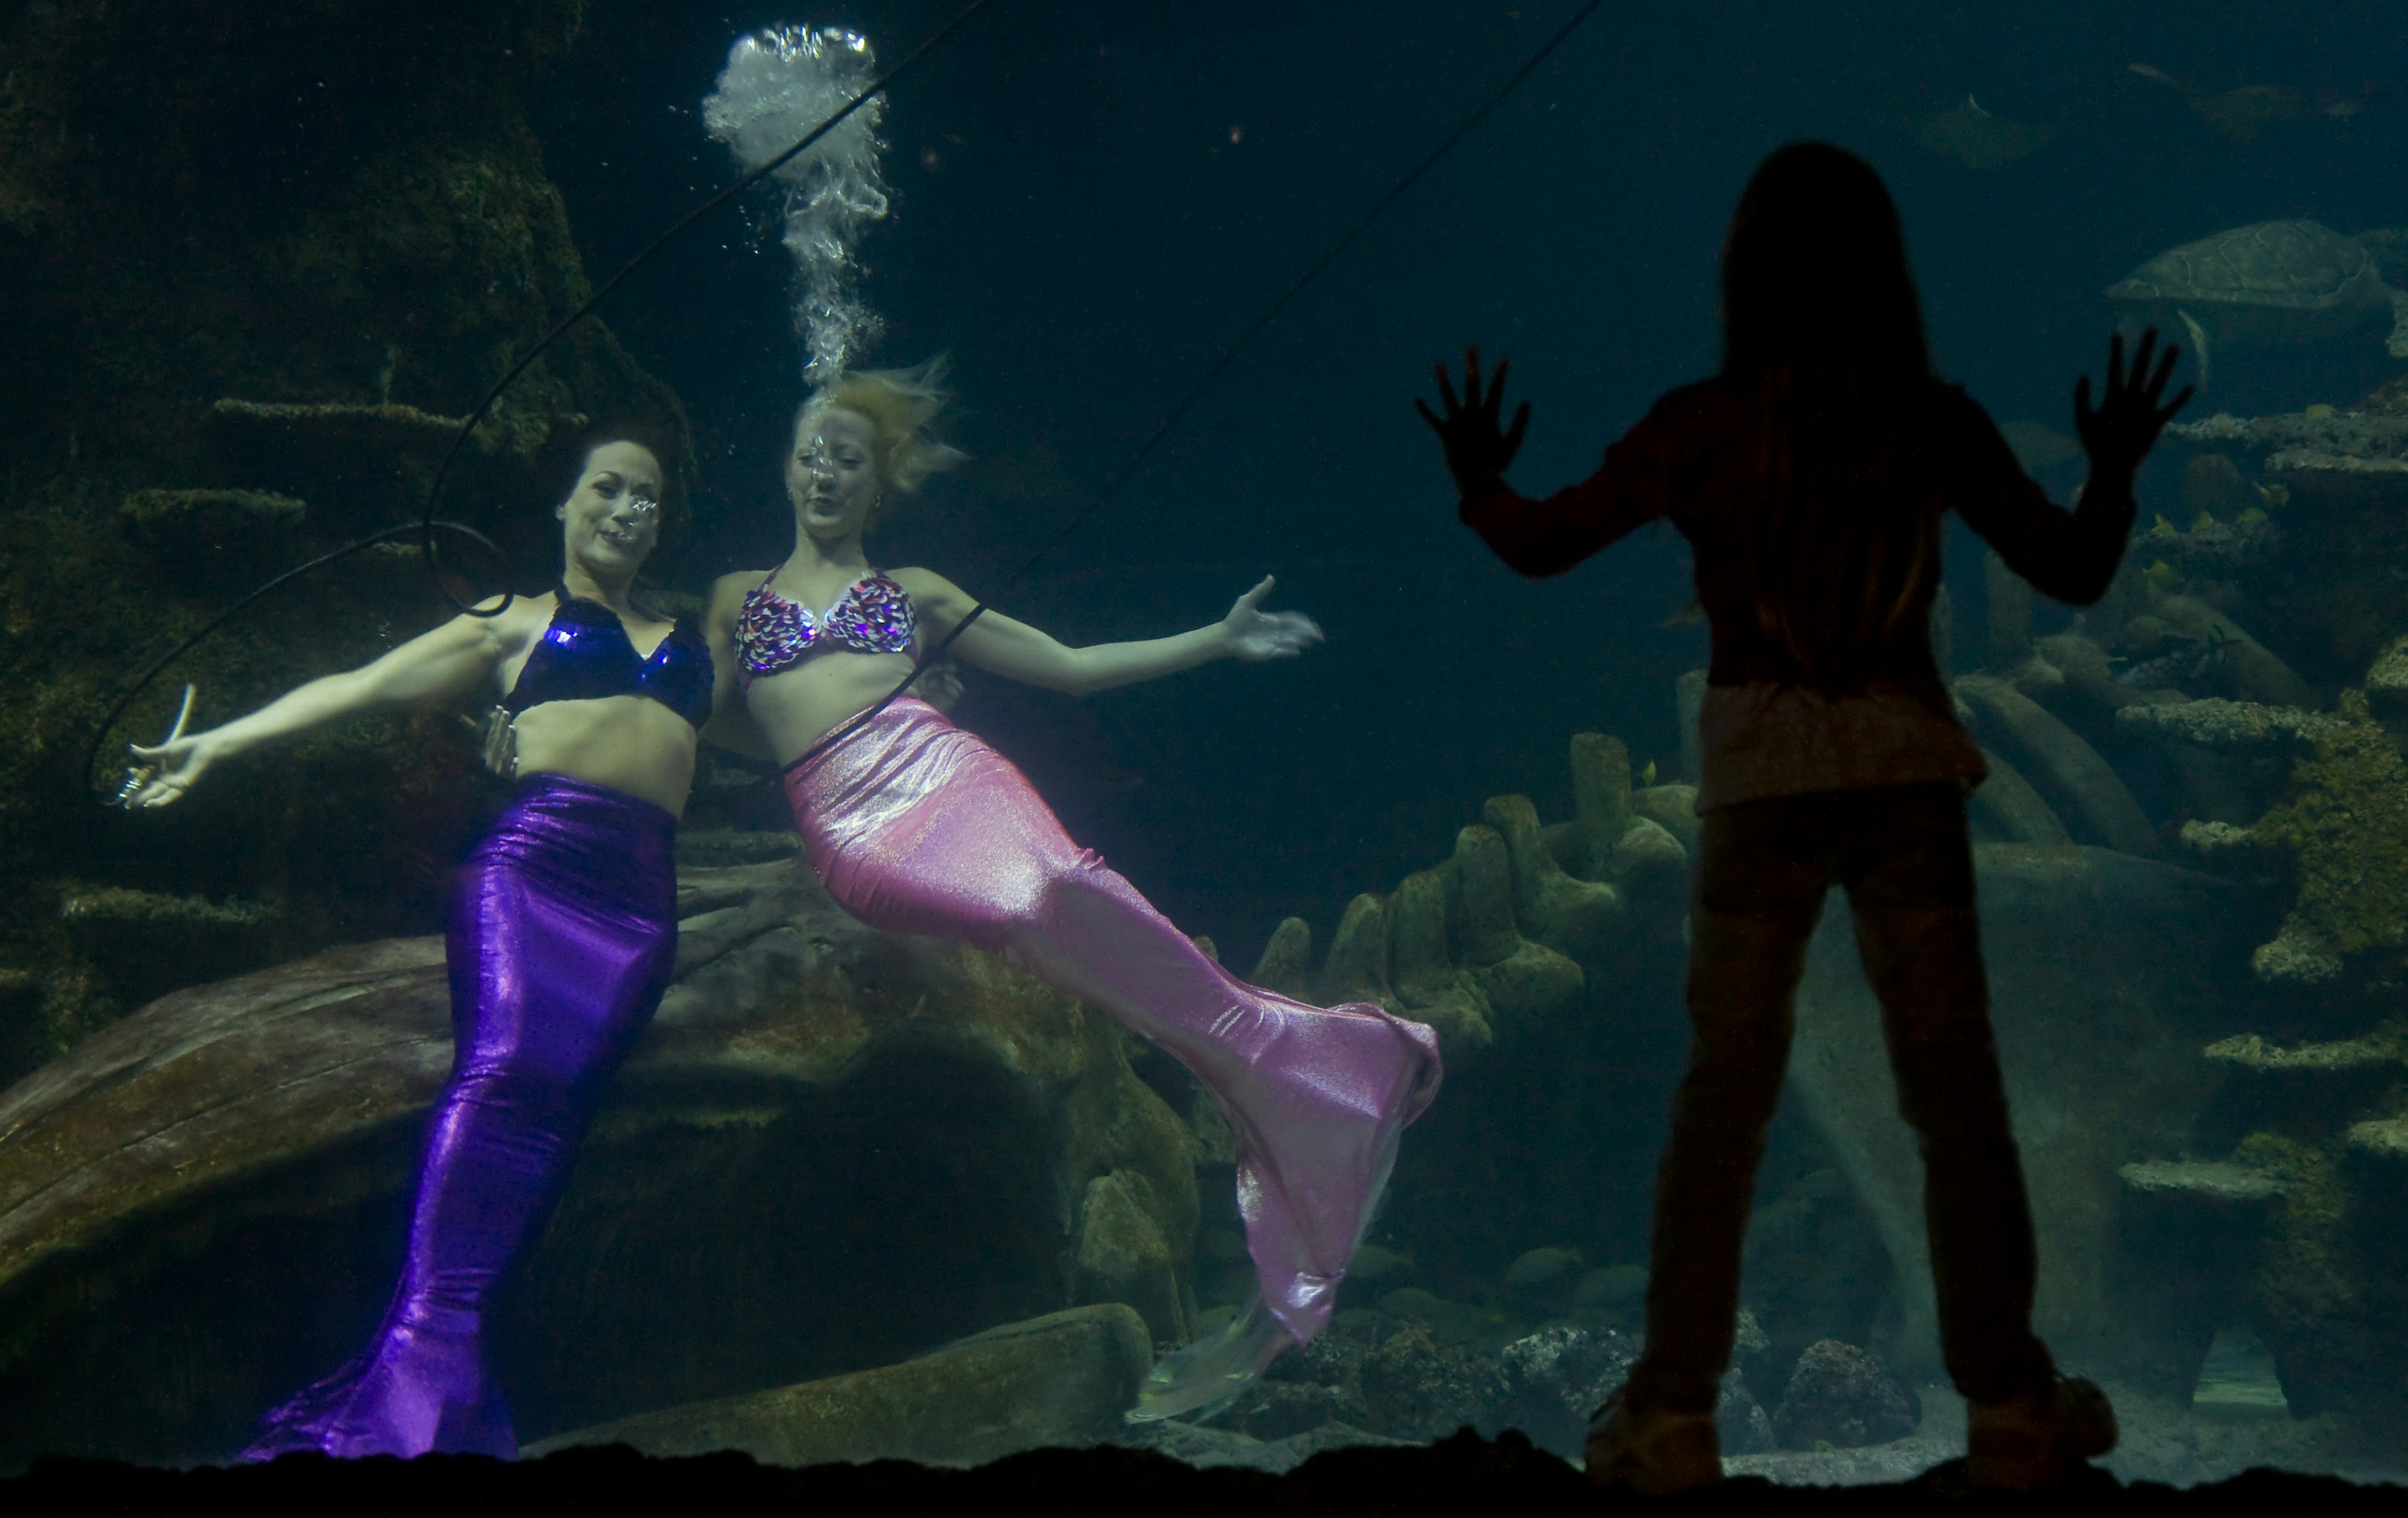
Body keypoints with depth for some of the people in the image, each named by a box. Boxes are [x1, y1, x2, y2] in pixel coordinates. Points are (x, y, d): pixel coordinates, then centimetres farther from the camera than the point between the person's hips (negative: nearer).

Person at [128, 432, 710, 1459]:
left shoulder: (692, 633, 30)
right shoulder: (516, 622, 21)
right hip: (531, 857, -2)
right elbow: (363, 686, 15)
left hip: (639, 898, 2)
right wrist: (220, 742, 8)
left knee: (551, 1102, -17)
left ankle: (436, 1367, -26)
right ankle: (424, 1354, -34)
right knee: (505, 1064, -26)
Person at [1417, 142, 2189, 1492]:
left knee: (1723, 1098, 6)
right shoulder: (1935, 423, 1)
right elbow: (2075, 571, 7)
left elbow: (1540, 543, 0)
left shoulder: (1706, 429, -4)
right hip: (1908, 774, 1)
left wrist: (1479, 477, 19)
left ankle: (1673, 1416, 7)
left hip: (1761, 784, -1)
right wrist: (2117, 470, 23)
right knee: (1957, 1094, 7)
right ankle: (2011, 1406, 12)